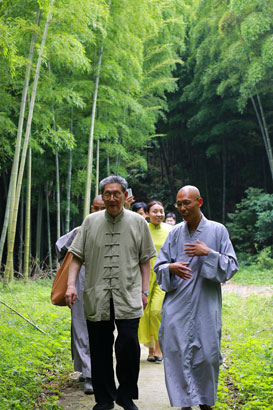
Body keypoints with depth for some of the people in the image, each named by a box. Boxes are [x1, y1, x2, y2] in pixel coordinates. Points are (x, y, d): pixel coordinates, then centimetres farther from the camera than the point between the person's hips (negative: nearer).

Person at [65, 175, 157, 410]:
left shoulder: (138, 222, 5)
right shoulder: (91, 222, 7)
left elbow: (145, 260, 9)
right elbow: (77, 256, 9)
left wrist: (144, 291, 5)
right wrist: (71, 285, -3)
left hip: (128, 298, -1)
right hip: (96, 298, 2)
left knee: (128, 345, -7)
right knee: (100, 349, 7)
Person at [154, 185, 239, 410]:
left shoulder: (218, 231, 0)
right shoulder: (175, 233, 6)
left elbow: (232, 266, -2)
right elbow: (159, 266, 9)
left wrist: (208, 254, -17)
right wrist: (171, 268, -13)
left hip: (205, 305, -2)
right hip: (177, 305, 2)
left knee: (207, 354, 3)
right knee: (178, 353, -1)